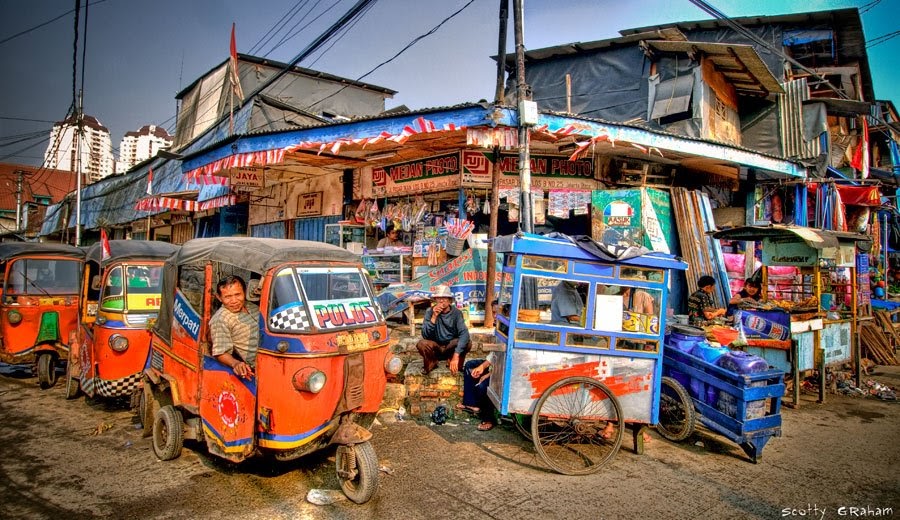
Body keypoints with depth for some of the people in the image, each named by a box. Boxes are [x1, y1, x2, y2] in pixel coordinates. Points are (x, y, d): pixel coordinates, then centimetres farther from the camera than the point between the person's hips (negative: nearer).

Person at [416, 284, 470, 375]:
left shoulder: (456, 313, -13)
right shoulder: (430, 312, -11)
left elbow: (464, 334, -25)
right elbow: (425, 335, -19)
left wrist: (456, 355, -37)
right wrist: (434, 317, -29)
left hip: (451, 346, 0)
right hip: (435, 347, 0)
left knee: (467, 343, -29)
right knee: (421, 344, -31)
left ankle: (456, 367, 0)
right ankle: (432, 363, 1)